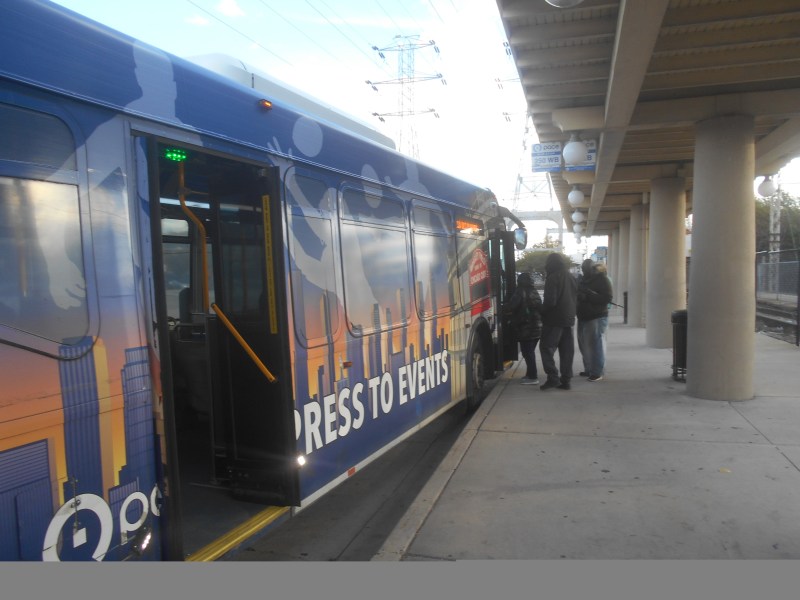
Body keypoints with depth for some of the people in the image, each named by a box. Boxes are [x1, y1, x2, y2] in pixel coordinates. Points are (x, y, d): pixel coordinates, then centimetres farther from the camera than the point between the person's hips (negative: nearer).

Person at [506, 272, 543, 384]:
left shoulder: (520, 292, -11)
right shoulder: (535, 292, 14)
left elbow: (511, 306, -16)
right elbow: (539, 308, 18)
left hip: (525, 328, -8)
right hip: (537, 327, 8)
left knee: (527, 352, -4)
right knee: (530, 352, 18)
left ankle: (533, 377, -4)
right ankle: (531, 373, 26)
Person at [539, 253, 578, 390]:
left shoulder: (552, 278, -14)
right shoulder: (572, 278, 12)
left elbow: (550, 300, -19)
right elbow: (577, 298, 16)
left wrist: (542, 312, -3)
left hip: (554, 319, -8)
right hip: (569, 318, 8)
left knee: (546, 347, -2)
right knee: (567, 350, 10)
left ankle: (553, 377, -10)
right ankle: (565, 380, 13)